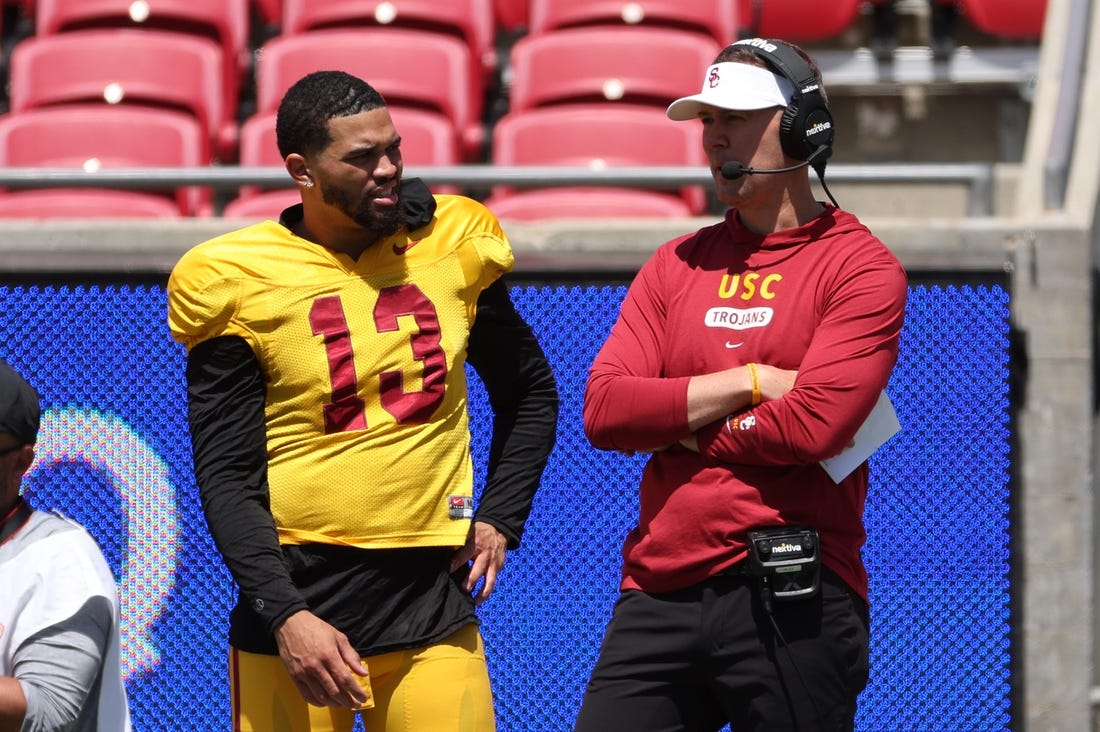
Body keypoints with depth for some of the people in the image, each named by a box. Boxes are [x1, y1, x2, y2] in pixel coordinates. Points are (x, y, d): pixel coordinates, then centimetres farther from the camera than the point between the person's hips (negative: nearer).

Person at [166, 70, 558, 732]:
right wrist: (285, 616, -15)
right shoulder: (238, 281, -3)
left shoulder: (453, 245, 7)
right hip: (295, 606, -2)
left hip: (434, 598, 2)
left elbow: (531, 394, 22)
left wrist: (501, 518, 10)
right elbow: (226, 478, -4)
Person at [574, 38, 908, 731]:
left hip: (791, 602, -5)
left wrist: (675, 427, -2)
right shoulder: (678, 263, 15)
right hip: (657, 595, 5)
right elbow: (603, 409, 3)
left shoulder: (861, 266, -1)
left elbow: (814, 425, -14)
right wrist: (751, 382, -6)